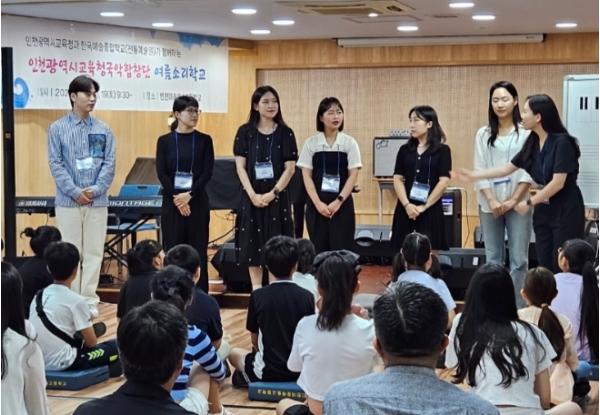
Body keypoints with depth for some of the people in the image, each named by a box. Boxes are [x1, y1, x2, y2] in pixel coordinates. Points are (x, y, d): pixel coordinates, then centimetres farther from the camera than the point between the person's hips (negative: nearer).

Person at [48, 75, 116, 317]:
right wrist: (75, 192, -14)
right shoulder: (57, 129, 0)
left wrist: (96, 189, -12)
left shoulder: (103, 130, 6)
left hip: (97, 201, 2)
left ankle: (89, 300, 13)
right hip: (68, 201, -2)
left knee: (94, 252, 5)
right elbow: (55, 164, -5)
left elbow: (109, 163, 2)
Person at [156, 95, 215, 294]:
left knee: (198, 251, 2)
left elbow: (207, 172, -3)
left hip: (197, 201, 0)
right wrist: (177, 197, -13)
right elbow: (161, 173, -2)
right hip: (172, 201, 0)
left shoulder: (204, 140, 3)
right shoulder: (165, 141, 3)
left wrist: (189, 195, -14)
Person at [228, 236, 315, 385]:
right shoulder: (307, 297, -8)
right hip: (301, 371, 1)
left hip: (267, 371, -1)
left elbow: (254, 340, 0)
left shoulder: (258, 296, -12)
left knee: (234, 353, 28)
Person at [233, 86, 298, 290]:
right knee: (252, 243, 3)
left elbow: (290, 168, -3)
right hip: (252, 196, 0)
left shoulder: (285, 133, 1)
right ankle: (256, 289, 12)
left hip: (277, 196, 0)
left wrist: (272, 193, -13)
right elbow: (240, 167, -2)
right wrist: (253, 195, -13)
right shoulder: (245, 132, 2)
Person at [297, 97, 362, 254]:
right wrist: (318, 203, -12)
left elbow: (353, 175, -2)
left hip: (342, 205, 0)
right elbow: (307, 176, -1)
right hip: (317, 205, 0)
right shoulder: (311, 143, 1)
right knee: (319, 251, 3)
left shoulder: (350, 143, 1)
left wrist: (339, 201, -12)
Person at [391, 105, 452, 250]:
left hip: (431, 211, -3)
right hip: (406, 210, 3)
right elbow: (398, 179, 3)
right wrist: (407, 205, -11)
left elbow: (443, 182, -6)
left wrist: (424, 207, -10)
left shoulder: (442, 150, 0)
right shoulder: (405, 150, 9)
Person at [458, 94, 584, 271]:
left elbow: (558, 183, -20)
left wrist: (529, 202, -11)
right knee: (544, 265, 7)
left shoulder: (561, 142, -17)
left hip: (565, 210, -7)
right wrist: (473, 175, 11)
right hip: (543, 210, 7)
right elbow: (507, 168, 14)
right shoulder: (533, 143, 5)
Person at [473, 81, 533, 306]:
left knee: (519, 259, -3)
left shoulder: (526, 133, 0)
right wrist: (492, 201, -7)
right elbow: (479, 170, 3)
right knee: (493, 258, 6)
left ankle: (518, 309, 2)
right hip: (489, 205, 2)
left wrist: (513, 200, -10)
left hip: (518, 203, -2)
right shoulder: (483, 134, 8)